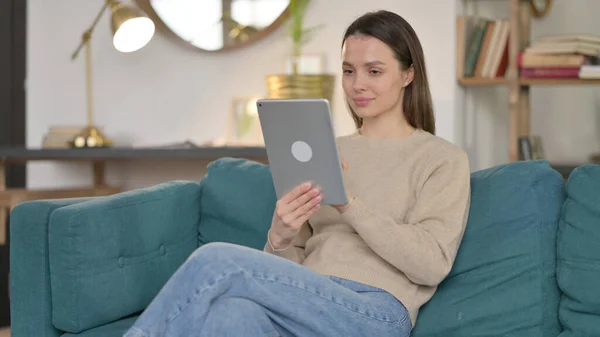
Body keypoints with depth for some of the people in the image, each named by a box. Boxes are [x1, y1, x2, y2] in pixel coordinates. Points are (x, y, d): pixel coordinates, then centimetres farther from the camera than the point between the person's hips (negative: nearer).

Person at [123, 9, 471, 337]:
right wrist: (281, 237, -4)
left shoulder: (443, 159, 8)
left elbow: (433, 264, -7)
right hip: (306, 306, 4)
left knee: (215, 260, -25)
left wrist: (351, 204, -14)